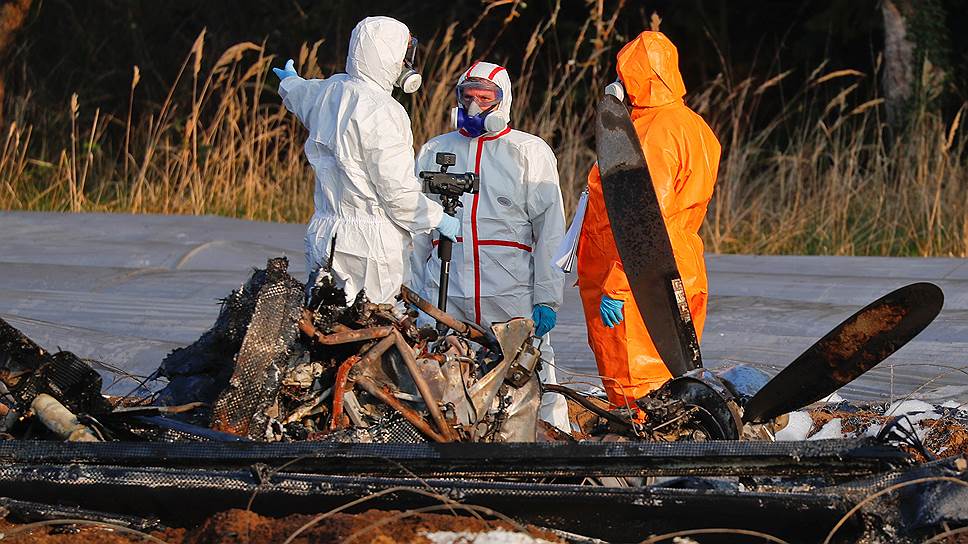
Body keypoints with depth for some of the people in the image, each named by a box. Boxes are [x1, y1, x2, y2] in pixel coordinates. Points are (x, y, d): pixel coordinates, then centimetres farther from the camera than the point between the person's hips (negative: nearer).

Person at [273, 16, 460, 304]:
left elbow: (299, 94, 38)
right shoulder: (382, 112, -15)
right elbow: (398, 191, -15)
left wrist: (290, 81, 62)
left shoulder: (331, 90, 10)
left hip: (323, 234, 8)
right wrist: (438, 219, 0)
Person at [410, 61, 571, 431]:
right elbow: (418, 233, 20)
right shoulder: (434, 152, 17)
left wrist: (547, 299, -6)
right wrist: (415, 297, 15)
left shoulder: (530, 152, 7)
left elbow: (551, 231, 2)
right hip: (444, 297, 3)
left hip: (512, 295, -3)